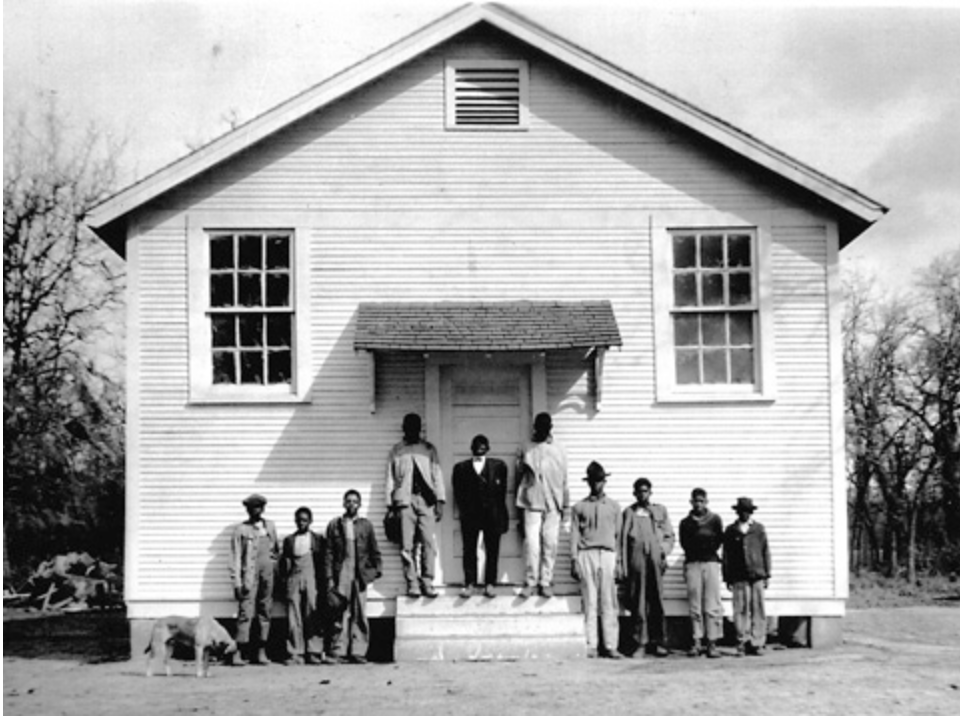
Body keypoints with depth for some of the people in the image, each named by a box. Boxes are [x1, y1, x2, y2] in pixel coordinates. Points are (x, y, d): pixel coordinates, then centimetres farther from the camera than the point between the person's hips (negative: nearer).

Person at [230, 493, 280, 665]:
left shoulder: (270, 526, 13)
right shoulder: (241, 529, 1)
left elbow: (277, 549, 23)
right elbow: (235, 557, 0)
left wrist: (276, 565, 12)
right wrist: (237, 582, -6)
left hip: (268, 575, 4)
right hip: (249, 575, -4)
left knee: (265, 612, 4)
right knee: (245, 613, -10)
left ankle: (261, 651, 10)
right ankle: (239, 652, -9)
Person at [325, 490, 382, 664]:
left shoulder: (366, 525, 11)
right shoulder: (334, 525, 9)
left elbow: (374, 550, 12)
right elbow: (329, 553, 6)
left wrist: (377, 569, 1)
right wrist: (329, 577, 0)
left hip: (360, 576, 1)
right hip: (340, 576, -1)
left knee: (360, 615, -1)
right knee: (339, 615, -4)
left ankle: (358, 652, 1)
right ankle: (338, 652, 0)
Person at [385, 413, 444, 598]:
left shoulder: (429, 449, 14)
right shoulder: (396, 451, 12)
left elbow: (437, 475, 10)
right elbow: (390, 479, 11)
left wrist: (440, 501, 1)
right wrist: (390, 505, 3)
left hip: (426, 500, 1)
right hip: (405, 500, 0)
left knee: (428, 542, -7)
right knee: (407, 546, -4)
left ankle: (427, 583, -4)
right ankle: (412, 584, -2)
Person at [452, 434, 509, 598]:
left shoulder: (498, 466, 8)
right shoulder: (461, 468, 9)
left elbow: (502, 491, 6)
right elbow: (458, 493, 7)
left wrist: (501, 514, 1)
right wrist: (464, 511, -2)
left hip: (492, 515, 0)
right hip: (470, 516, 0)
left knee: (492, 550, 0)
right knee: (469, 550, 0)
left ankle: (489, 584, 5)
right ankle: (470, 584, 5)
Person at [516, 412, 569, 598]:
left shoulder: (558, 451, 11)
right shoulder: (527, 449, 8)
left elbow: (564, 478, 13)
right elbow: (519, 471, 13)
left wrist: (565, 504, 11)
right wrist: (524, 467, -7)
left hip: (553, 504, 1)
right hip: (532, 503, -1)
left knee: (551, 544, -1)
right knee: (531, 543, -9)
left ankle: (546, 582, 6)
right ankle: (531, 582, -3)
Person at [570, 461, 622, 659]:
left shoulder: (614, 507, 14)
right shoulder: (579, 507, 11)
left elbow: (618, 536, 13)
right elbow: (574, 535, 7)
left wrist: (619, 562, 7)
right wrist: (574, 560, -2)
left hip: (608, 555, 1)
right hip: (586, 554, -1)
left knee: (609, 603, -4)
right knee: (590, 603, -2)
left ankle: (610, 646, -4)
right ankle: (591, 646, -1)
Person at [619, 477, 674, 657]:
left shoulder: (660, 510, 16)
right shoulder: (629, 512, 11)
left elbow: (669, 535, 16)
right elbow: (623, 540, 8)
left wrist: (664, 551, -2)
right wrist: (623, 565, 0)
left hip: (656, 560, 1)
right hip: (636, 559, -1)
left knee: (657, 601, -1)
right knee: (638, 603, -3)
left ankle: (657, 642, 5)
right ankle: (640, 642, 0)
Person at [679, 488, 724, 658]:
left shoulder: (715, 519, 10)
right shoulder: (686, 522, 12)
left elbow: (719, 540, 8)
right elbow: (685, 543, 5)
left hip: (710, 562, -1)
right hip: (692, 563, 1)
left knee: (712, 605, -6)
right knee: (694, 605, -1)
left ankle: (712, 643, -4)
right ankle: (697, 642, 3)